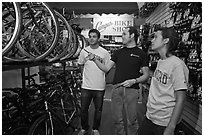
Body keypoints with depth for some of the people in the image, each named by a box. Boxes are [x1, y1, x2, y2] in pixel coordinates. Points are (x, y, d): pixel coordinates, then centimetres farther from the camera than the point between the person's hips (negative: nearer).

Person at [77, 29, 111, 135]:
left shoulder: (104, 52, -3)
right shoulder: (84, 51, 3)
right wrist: (87, 75, 8)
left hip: (99, 87, -1)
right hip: (86, 86, 1)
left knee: (98, 109, 11)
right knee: (84, 109, 10)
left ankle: (95, 129, 31)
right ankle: (84, 128, 31)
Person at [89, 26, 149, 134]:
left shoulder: (141, 54, 3)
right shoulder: (118, 52, 13)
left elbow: (146, 75, 2)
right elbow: (106, 68, 8)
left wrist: (134, 81, -14)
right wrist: (94, 59, -4)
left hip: (131, 90, -3)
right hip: (116, 89, 3)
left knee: (131, 121, 3)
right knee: (117, 120, 9)